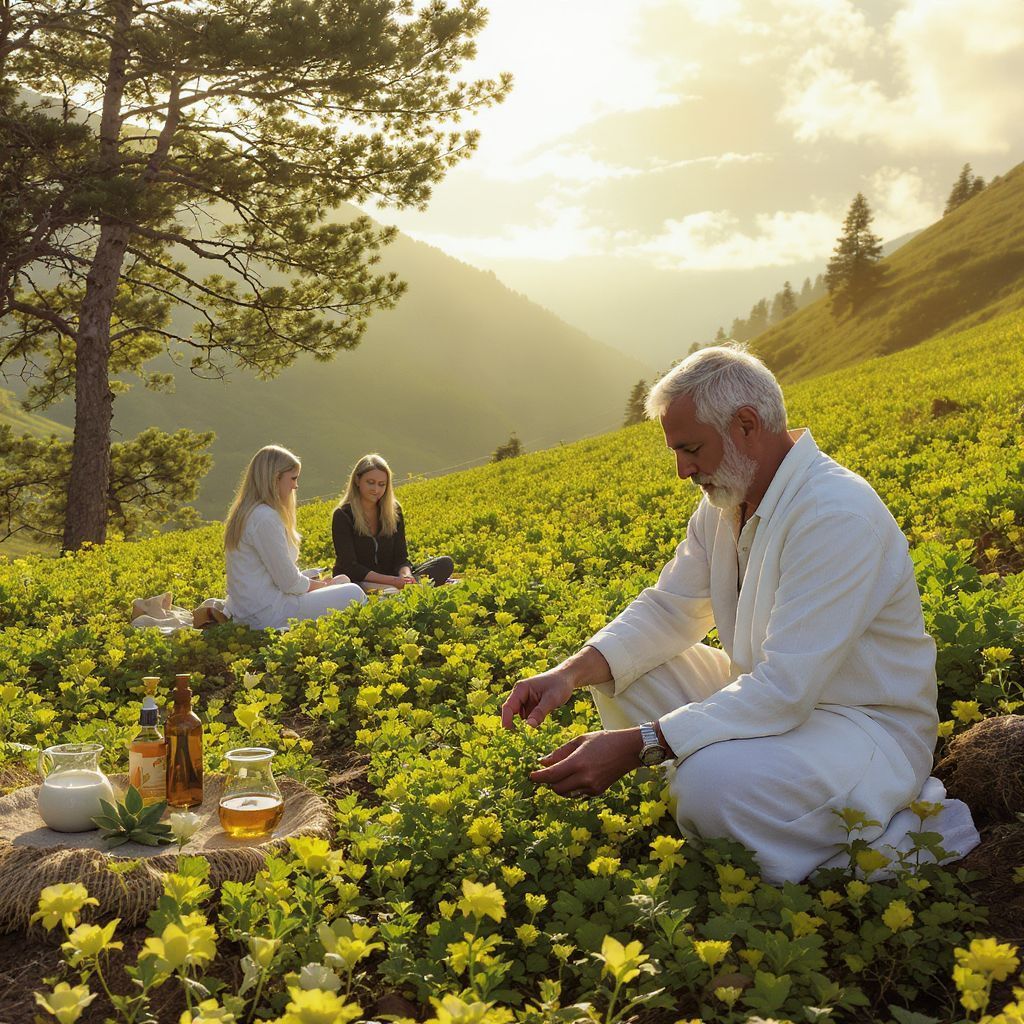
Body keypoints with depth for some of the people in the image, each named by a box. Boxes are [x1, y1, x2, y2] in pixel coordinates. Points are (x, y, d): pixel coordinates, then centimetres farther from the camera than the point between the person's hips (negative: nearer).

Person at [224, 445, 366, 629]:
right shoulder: (265, 518, -20)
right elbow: (289, 582, -18)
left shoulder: (244, 512, 11)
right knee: (354, 593, -4)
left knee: (342, 580, 18)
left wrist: (318, 582, 6)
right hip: (267, 616, -10)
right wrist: (318, 585, 1)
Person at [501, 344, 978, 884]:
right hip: (772, 695, 8)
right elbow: (669, 608, 5)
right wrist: (573, 671, -13)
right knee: (620, 669, -1)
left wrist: (637, 745, -35)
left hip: (871, 730, -8)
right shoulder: (729, 500, 0)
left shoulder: (838, 516, -29)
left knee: (712, 780, -35)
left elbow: (785, 691, -33)